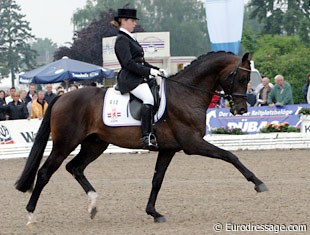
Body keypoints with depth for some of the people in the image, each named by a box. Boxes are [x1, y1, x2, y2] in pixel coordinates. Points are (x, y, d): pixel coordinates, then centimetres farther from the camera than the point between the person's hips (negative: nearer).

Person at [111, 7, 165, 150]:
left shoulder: (130, 39, 23)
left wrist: (157, 70, 14)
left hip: (139, 78, 11)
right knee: (149, 97, -32)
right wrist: (149, 71, -19)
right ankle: (147, 137, -39)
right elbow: (128, 63, -18)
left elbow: (140, 62, 26)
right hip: (130, 79, -11)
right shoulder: (121, 40, -7)